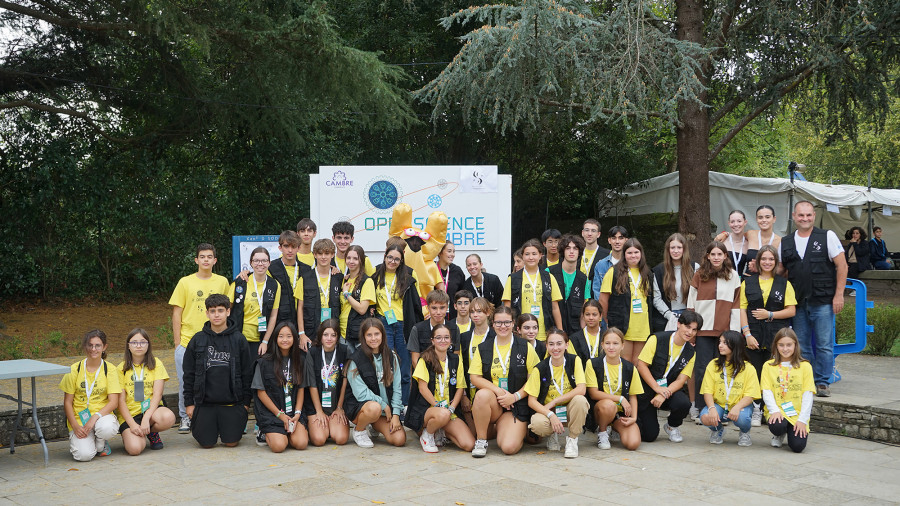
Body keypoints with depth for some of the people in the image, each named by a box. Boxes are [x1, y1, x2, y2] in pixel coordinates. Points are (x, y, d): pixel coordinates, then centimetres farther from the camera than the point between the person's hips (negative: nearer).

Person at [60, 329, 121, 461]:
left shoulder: (109, 369, 1)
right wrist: (75, 426, -12)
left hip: (102, 414, 0)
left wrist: (95, 417, -22)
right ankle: (76, 441, 12)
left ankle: (100, 444, 0)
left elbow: (114, 402, -6)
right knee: (84, 455, -25)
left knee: (107, 427, -38)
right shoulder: (75, 369, 2)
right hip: (79, 418, 0)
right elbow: (67, 402, 2)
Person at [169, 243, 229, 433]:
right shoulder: (185, 282, 4)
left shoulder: (222, 282, 8)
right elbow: (176, 313, 3)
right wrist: (178, 342, -2)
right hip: (187, 342, -1)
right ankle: (185, 418, 16)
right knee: (186, 383, 2)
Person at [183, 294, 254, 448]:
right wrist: (189, 402, 5)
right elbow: (189, 375, 8)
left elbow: (247, 373, 4)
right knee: (206, 443, -3)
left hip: (232, 403, -1)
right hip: (205, 403, 1)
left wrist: (246, 401, 1)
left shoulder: (239, 339, 1)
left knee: (231, 442, -5)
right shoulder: (197, 340, 3)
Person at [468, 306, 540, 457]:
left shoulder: (525, 348, 2)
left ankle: (501, 427, 15)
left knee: (509, 447, -22)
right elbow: (474, 377, 1)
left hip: (517, 405, -1)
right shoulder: (483, 348, 7)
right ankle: (481, 440, -14)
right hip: (491, 400, 2)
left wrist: (515, 396, -12)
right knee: (482, 394, -36)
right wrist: (498, 390, -15)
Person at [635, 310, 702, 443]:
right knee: (649, 436, -10)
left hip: (669, 389, 3)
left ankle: (672, 426, 3)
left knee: (684, 403, -31)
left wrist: (664, 394, -23)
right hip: (647, 389, -3)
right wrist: (657, 388, -21)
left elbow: (680, 380, -5)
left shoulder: (690, 353, 0)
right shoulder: (657, 339, -11)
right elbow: (641, 365, -13)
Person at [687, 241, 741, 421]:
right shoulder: (699, 275, 7)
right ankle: (698, 408, 4)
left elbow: (736, 305, 6)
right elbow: (691, 303, 7)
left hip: (725, 330, 0)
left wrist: (735, 331, 0)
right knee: (703, 368, -2)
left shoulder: (733, 276, 7)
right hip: (703, 328, 0)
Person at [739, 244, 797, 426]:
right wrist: (747, 334, -5)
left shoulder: (784, 284, 10)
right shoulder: (748, 282, 10)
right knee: (755, 374, 0)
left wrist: (770, 315, -7)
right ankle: (756, 411, 9)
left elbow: (791, 311, 6)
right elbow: (742, 309, 5)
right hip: (754, 338, 1)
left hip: (776, 337, -1)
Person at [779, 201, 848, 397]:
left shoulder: (827, 236, 1)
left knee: (824, 344, -2)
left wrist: (839, 294, -8)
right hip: (797, 303, 4)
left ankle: (822, 382, 7)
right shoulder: (785, 243, 11)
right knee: (801, 347, 7)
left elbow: (841, 265, -2)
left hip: (823, 302, -3)